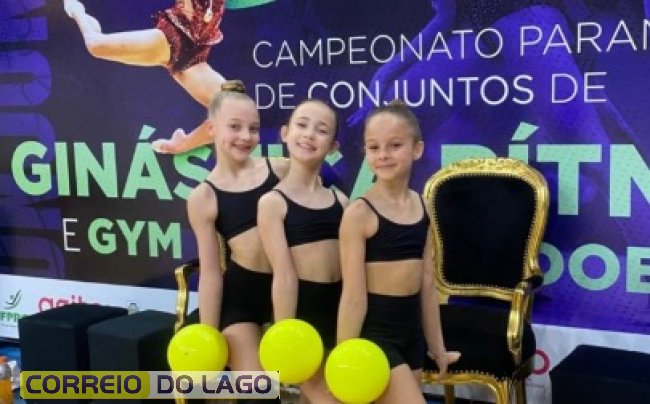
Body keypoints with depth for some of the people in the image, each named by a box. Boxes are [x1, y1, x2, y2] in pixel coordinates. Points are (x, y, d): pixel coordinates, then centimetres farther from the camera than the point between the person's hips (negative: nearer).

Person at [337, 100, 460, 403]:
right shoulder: (359, 213, -14)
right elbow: (354, 294, -14)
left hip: (411, 333, 6)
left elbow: (427, 283, 10)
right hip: (373, 333, -6)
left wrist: (437, 348, 14)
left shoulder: (423, 207, 5)